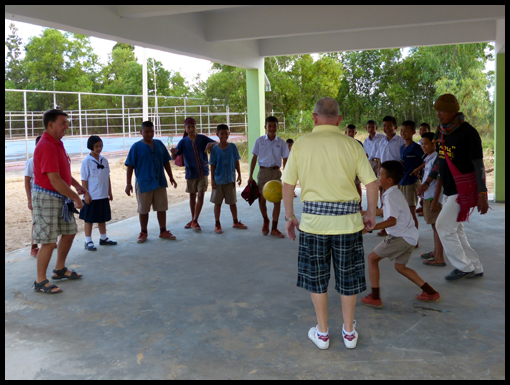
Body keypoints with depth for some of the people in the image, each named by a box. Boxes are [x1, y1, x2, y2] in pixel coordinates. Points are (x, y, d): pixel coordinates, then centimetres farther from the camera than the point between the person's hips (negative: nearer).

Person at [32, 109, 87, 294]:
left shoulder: (57, 143, 11)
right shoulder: (46, 147, -21)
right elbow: (54, 180, -25)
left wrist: (76, 184, 16)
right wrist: (76, 198, -19)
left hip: (60, 197, 10)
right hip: (46, 197, -10)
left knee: (70, 232, 17)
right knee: (49, 241, -5)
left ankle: (60, 269, 33)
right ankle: (40, 282, 8)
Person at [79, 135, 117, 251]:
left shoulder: (104, 160, 6)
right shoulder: (87, 161, -10)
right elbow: (84, 179, -10)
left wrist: (109, 192, 12)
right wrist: (86, 194, -14)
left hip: (103, 196, 6)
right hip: (91, 197, -6)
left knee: (102, 218, 16)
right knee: (89, 219, 4)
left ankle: (103, 238, 29)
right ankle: (88, 242, 12)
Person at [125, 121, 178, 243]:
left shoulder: (159, 144, 6)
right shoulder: (136, 147, -5)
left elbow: (166, 162, 14)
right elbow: (130, 166, -7)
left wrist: (171, 177, 14)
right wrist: (128, 184, -11)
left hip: (160, 182, 3)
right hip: (143, 183, -3)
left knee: (162, 208, 9)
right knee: (143, 210, 8)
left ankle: (163, 231, 22)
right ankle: (143, 233, 22)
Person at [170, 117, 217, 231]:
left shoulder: (202, 138, -4)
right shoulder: (183, 142, -4)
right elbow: (174, 157, -9)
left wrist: (211, 144, -26)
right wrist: (174, 152, -34)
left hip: (203, 172, -1)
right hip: (191, 173, 1)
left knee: (200, 195, -8)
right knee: (192, 196, 12)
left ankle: (195, 221, -1)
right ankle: (193, 220, 26)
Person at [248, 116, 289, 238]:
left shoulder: (281, 142, 2)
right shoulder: (259, 141, 2)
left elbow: (285, 160, 6)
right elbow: (254, 158, 6)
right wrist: (250, 176, 2)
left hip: (276, 172, 0)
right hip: (263, 172, 0)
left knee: (277, 200, -2)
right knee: (262, 200, 2)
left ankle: (274, 228, 9)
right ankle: (265, 221, 31)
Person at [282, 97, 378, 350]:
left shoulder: (301, 144, -1)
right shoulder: (351, 145, -1)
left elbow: (287, 185, -1)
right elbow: (372, 183, -1)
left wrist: (289, 217, 10)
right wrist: (371, 214, 13)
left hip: (314, 217, 0)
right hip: (347, 218, 1)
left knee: (316, 277, 14)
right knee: (348, 276, 14)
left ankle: (322, 333, 25)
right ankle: (349, 332, 27)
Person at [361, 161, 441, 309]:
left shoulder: (390, 195, -16)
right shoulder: (395, 193, 15)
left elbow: (392, 220, -28)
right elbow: (385, 210, 33)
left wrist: (370, 227, -32)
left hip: (401, 237, -10)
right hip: (410, 236, 10)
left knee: (372, 258, -1)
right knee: (400, 266, 24)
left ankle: (375, 297, 0)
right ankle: (431, 293, 26)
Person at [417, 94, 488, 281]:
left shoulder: (468, 132, -16)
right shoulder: (441, 131, 7)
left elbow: (478, 165, -17)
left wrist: (482, 194, -20)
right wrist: (427, 182, 15)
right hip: (449, 190, 8)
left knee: (443, 226, -8)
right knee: (455, 230, 13)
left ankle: (464, 267, 8)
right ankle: (475, 268, 26)